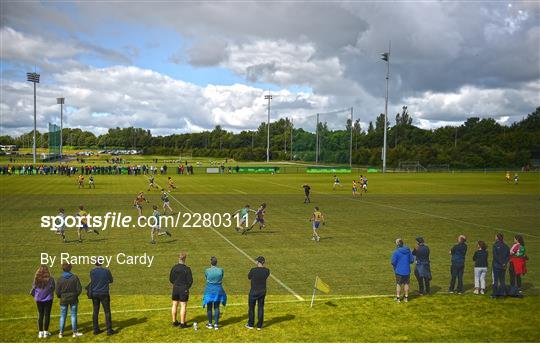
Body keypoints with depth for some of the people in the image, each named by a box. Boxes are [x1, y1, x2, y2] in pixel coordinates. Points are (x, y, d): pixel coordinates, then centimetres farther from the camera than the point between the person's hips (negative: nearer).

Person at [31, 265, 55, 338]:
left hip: (39, 299, 2)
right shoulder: (50, 279, -15)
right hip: (48, 299, -2)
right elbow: (53, 288, -6)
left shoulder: (36, 279, -11)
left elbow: (33, 288, -3)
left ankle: (40, 332, 16)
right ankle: (46, 332, 12)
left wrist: (35, 296, 15)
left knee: (40, 315, 13)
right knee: (47, 315, 8)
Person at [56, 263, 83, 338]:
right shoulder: (75, 277, -8)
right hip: (73, 299, 0)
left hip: (63, 300, 0)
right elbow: (79, 289, -8)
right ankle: (74, 332, 10)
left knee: (63, 316, 9)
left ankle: (61, 333, 12)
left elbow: (57, 291, -6)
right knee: (73, 315, 7)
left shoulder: (60, 279, -9)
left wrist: (60, 297, 15)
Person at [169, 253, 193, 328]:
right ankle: (182, 323, 2)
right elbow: (190, 280, -11)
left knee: (175, 305, 14)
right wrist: (187, 287, 6)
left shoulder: (174, 268, -1)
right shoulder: (187, 269, -14)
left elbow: (170, 279, 7)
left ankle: (174, 321, 23)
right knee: (183, 306, 1)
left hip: (175, 288, 5)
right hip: (184, 289, -5)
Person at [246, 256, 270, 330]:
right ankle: (259, 326, 20)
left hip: (253, 292, -3)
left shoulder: (253, 270, -21)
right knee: (260, 308, 14)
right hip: (262, 292, 3)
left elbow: (249, 277, -1)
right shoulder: (266, 270, -10)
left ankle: (250, 325, 26)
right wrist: (263, 267, 13)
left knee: (251, 308, 14)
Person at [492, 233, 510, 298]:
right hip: (503, 266, 5)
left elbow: (495, 256, -16)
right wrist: (505, 263, -4)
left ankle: (495, 294, 3)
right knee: (502, 280, 13)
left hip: (496, 265, -5)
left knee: (495, 280, 2)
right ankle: (502, 293, 14)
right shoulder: (506, 246, 6)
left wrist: (501, 263, -10)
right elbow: (508, 256, 3)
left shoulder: (495, 245, -11)